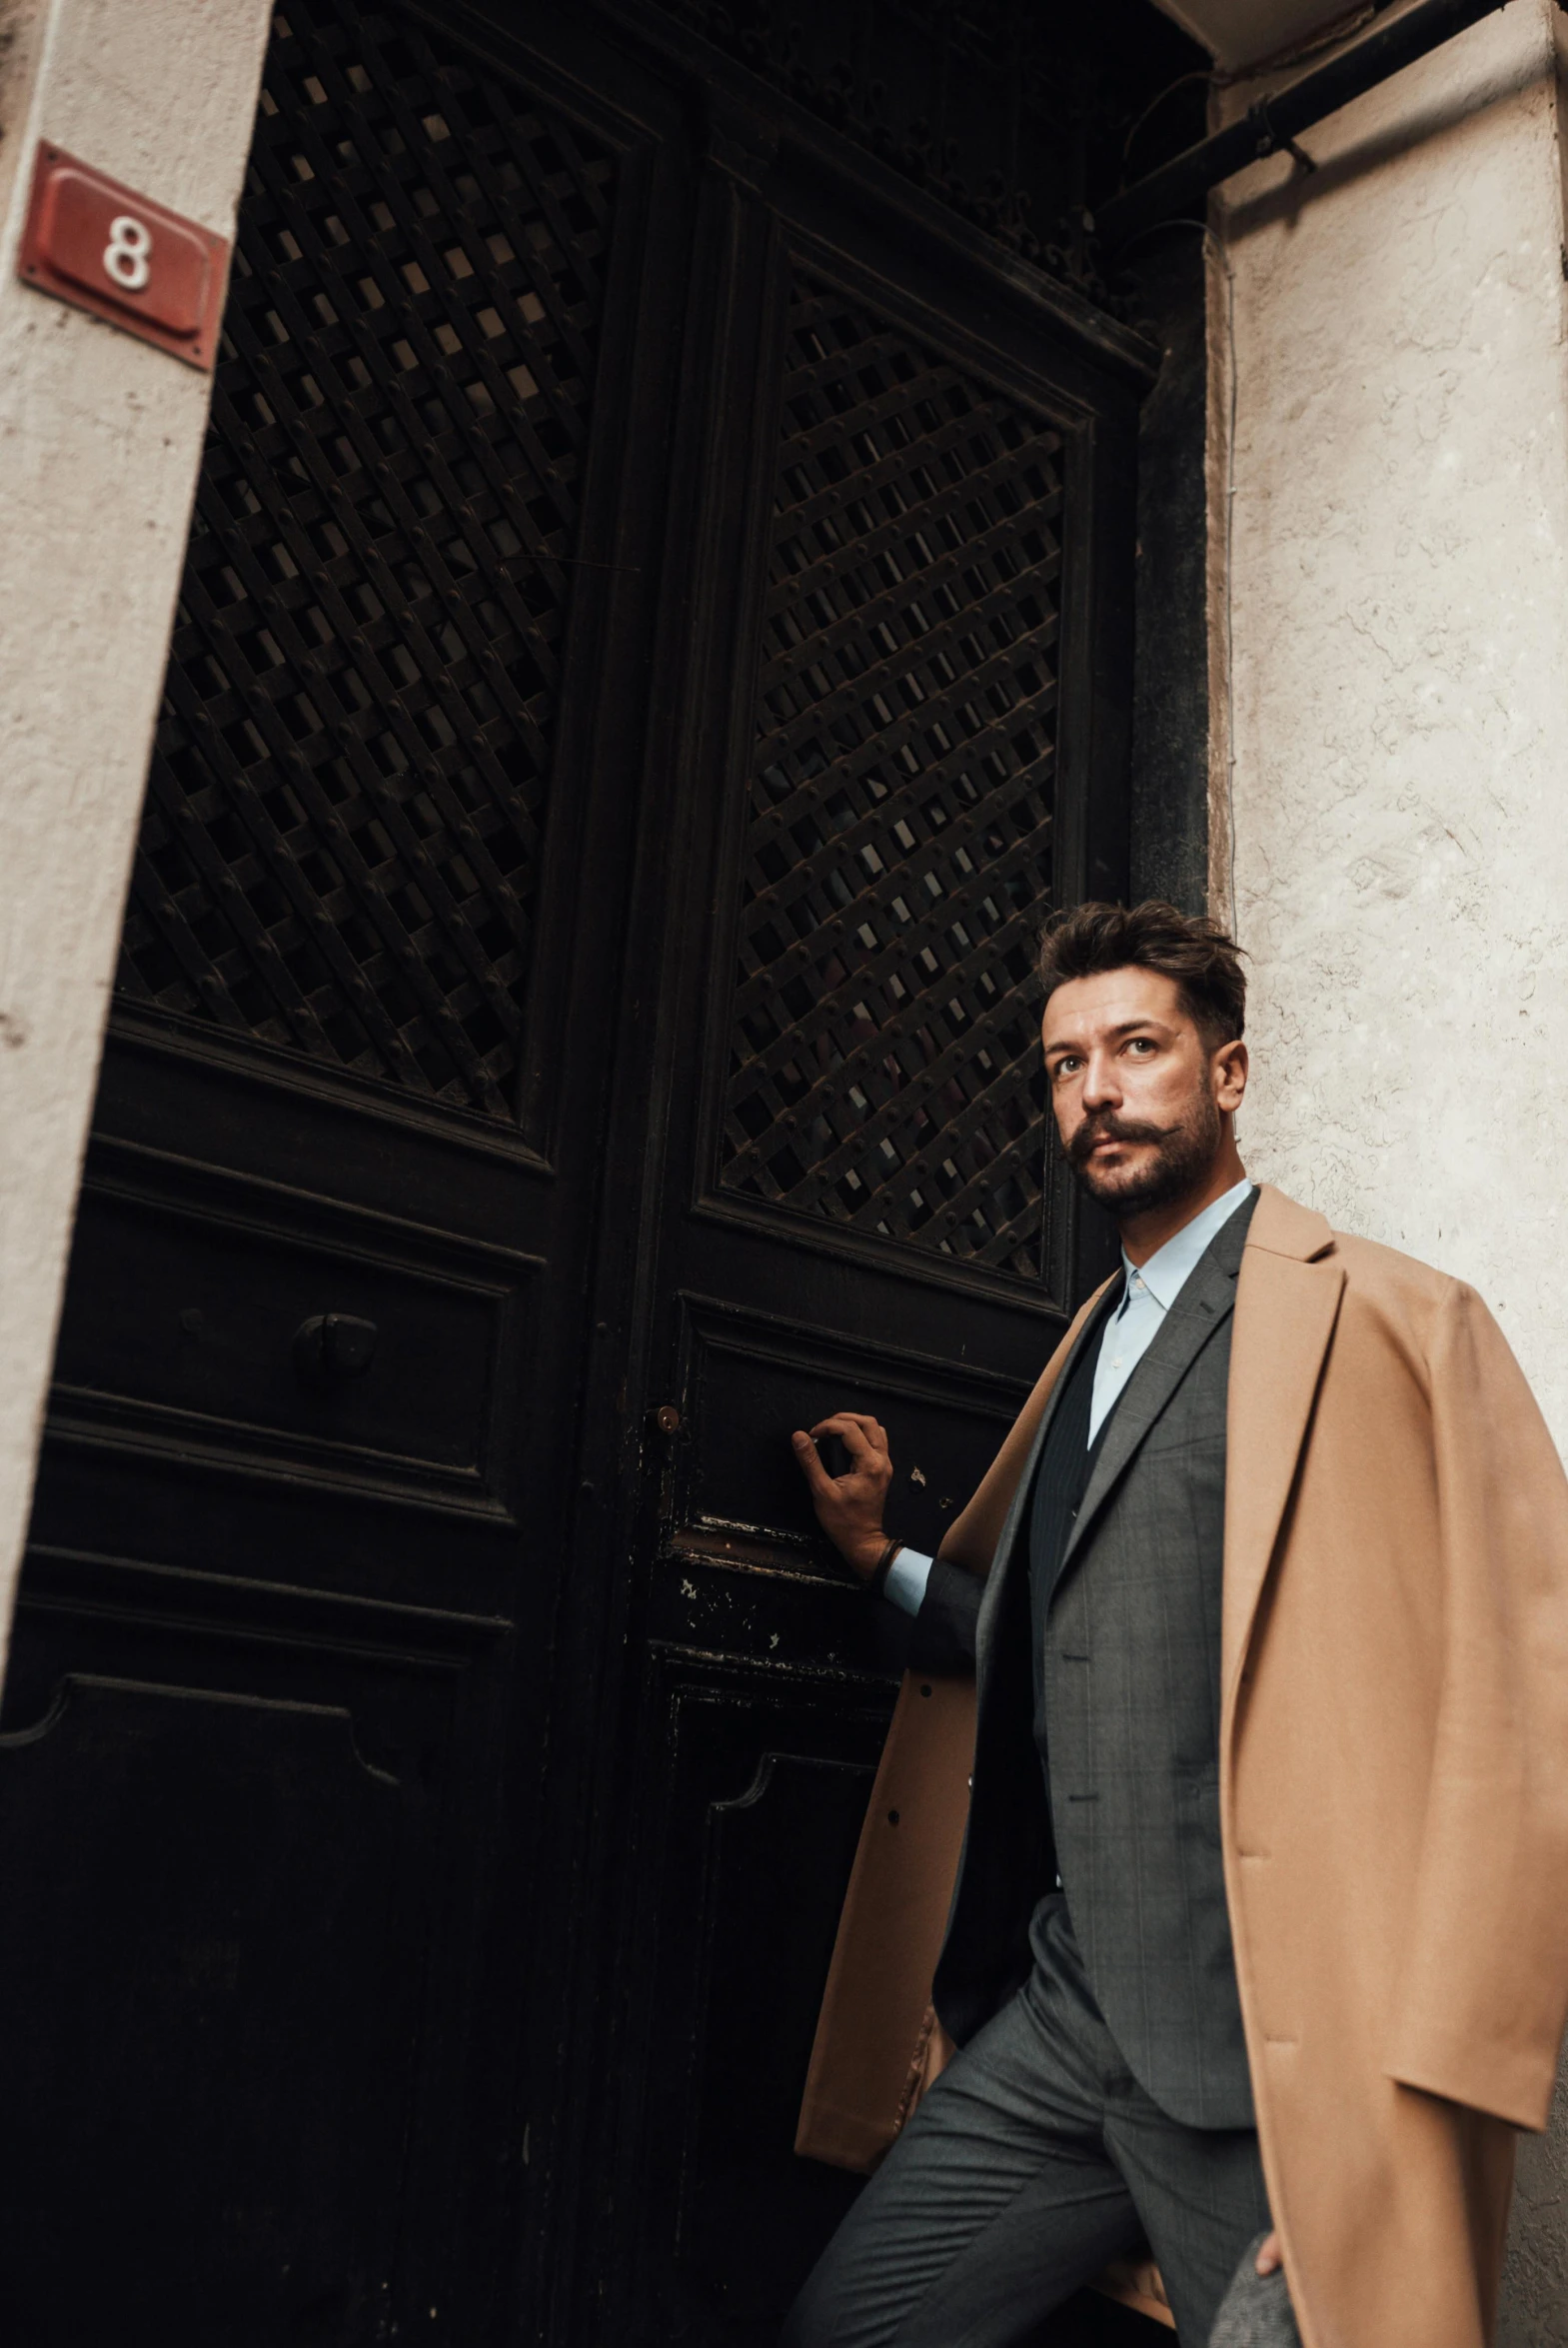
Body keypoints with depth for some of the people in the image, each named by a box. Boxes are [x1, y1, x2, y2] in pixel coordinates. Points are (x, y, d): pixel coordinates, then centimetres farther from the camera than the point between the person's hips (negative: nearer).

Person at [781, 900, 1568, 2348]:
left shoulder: (1395, 1320, -6)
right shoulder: (1088, 1354, 18)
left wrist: (1434, 2076, -19)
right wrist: (882, 1561, 12)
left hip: (1277, 2064, -6)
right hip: (1059, 2027, 7)